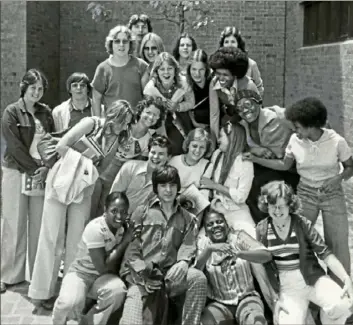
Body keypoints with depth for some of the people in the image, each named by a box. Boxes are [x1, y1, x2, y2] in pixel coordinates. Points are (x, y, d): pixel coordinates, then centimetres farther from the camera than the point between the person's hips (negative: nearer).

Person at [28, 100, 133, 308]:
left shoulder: (115, 139, 8)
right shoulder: (92, 123, -8)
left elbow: (102, 166, 12)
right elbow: (62, 146, -13)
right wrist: (80, 165, -9)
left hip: (84, 187, 5)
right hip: (63, 180, -5)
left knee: (77, 238, 5)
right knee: (52, 236, -1)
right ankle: (42, 292, 8)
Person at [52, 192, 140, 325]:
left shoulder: (125, 227, -8)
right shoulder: (95, 228, -25)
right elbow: (103, 267, -25)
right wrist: (124, 241, -23)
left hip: (102, 277, 4)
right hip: (80, 274, -4)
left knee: (118, 290, -29)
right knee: (71, 303, -33)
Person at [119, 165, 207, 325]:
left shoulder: (187, 218, 21)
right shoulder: (142, 212, 15)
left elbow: (188, 246, 7)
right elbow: (132, 247, 6)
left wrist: (183, 262, -18)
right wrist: (142, 275, -10)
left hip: (170, 274, 2)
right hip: (140, 274, -2)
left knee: (198, 277, -26)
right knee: (134, 295, -32)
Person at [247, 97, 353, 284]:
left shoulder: (336, 141, -18)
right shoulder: (295, 141, -9)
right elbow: (284, 165, 5)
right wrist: (255, 159, -5)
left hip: (333, 195, -2)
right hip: (305, 194, 2)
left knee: (338, 243, -2)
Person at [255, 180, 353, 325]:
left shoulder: (303, 224, -7)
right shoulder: (262, 229, -3)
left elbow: (325, 253, -9)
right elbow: (263, 266, 2)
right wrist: (276, 298, -1)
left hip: (313, 279, 0)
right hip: (287, 288, 1)